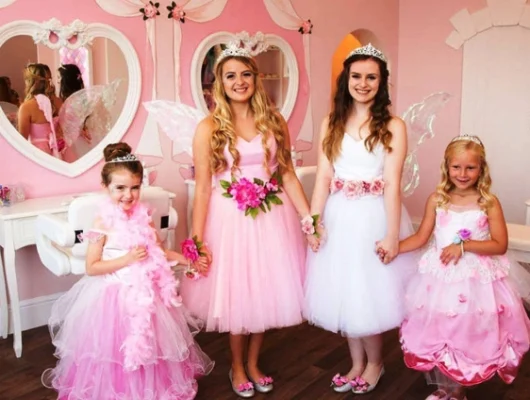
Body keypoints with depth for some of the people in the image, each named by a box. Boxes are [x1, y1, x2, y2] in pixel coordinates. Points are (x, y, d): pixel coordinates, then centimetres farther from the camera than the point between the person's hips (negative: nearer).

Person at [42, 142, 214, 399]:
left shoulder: (143, 217, -1)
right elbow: (92, 267, -14)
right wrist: (127, 259, -22)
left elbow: (158, 251, 11)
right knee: (114, 349, 7)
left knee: (148, 347, 17)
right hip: (114, 296, -5)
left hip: (146, 294, 5)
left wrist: (186, 259, 2)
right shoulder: (104, 223, -15)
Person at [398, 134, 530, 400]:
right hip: (440, 277, 2)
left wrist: (464, 245, -21)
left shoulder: (488, 202, -8)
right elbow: (420, 237, 2)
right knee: (436, 331, 9)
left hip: (476, 279, -2)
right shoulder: (437, 199, -2)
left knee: (468, 335, 7)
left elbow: (500, 245, -10)